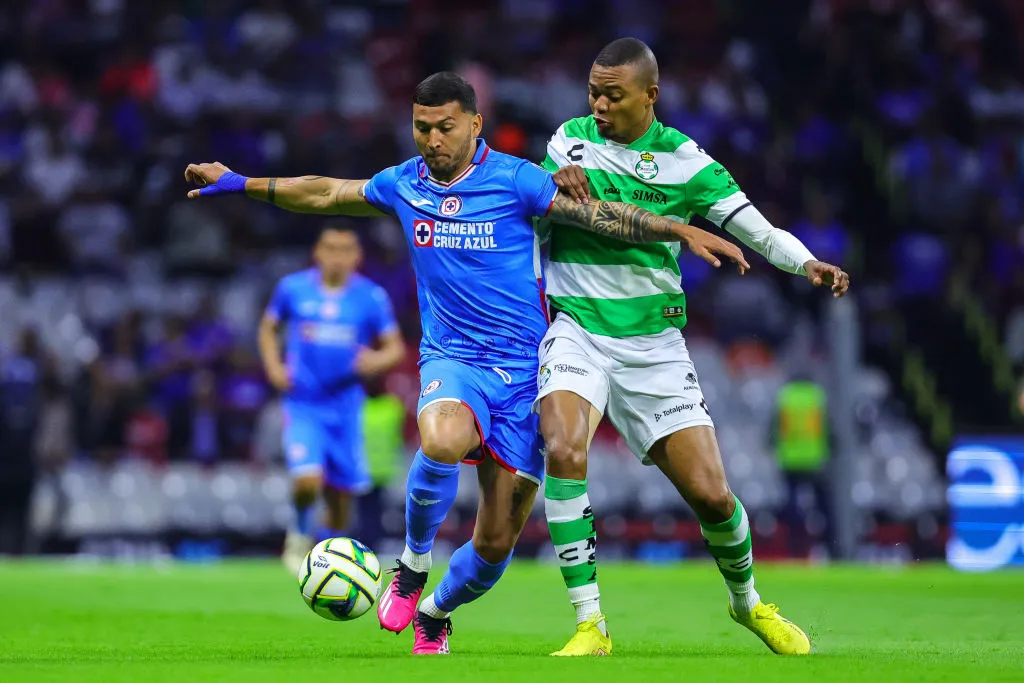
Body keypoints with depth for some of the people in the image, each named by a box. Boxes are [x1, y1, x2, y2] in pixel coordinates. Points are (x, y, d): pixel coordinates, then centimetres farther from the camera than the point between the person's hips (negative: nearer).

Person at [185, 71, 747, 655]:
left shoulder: (514, 180, -6)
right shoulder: (404, 185, 7)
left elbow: (600, 215, -8)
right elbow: (324, 193, 21)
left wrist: (680, 229, -20)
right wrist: (238, 183, 22)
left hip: (524, 371, -1)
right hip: (452, 361, 1)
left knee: (498, 540, -1)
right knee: (442, 441, -37)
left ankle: (434, 615, 31)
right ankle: (413, 566, -11)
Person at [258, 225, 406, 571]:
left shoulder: (371, 297, -2)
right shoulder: (292, 288, -1)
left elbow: (395, 348, 5)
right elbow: (268, 329, 15)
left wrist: (378, 360, -18)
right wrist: (274, 367, -2)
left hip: (345, 406, 2)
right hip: (303, 404, -1)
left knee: (341, 491, 6)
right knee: (308, 481, -21)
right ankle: (300, 532, 11)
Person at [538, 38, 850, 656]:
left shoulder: (685, 159, -1)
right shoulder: (570, 140, 3)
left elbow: (759, 232, -2)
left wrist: (808, 264, -22)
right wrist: (556, 184, -14)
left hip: (654, 343, 0)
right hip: (577, 332, 0)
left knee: (711, 494, -4)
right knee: (564, 451, -29)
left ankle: (749, 601, 29)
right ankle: (590, 624, -20)